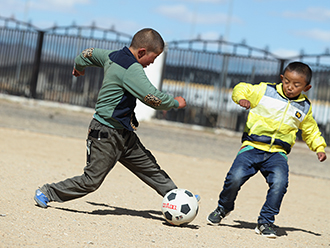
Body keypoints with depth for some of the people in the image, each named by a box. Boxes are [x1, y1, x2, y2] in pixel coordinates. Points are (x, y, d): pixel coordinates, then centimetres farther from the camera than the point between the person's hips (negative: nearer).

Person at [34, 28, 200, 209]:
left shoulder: (113, 56, 5)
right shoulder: (132, 69, -23)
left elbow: (89, 53, 22)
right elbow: (153, 98, -26)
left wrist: (79, 67, 44)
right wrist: (175, 103, -7)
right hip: (106, 135, -10)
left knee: (150, 167, 10)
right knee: (91, 181, -2)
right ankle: (47, 193, 12)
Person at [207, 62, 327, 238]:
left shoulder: (304, 108, 13)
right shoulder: (265, 91, 3)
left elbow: (310, 131, 28)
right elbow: (241, 89, 10)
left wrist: (319, 148, 16)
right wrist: (242, 98, -11)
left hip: (277, 153, 2)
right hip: (253, 146, -2)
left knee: (279, 182, -25)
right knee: (235, 178, -20)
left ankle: (266, 222, -8)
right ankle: (223, 208, 12)